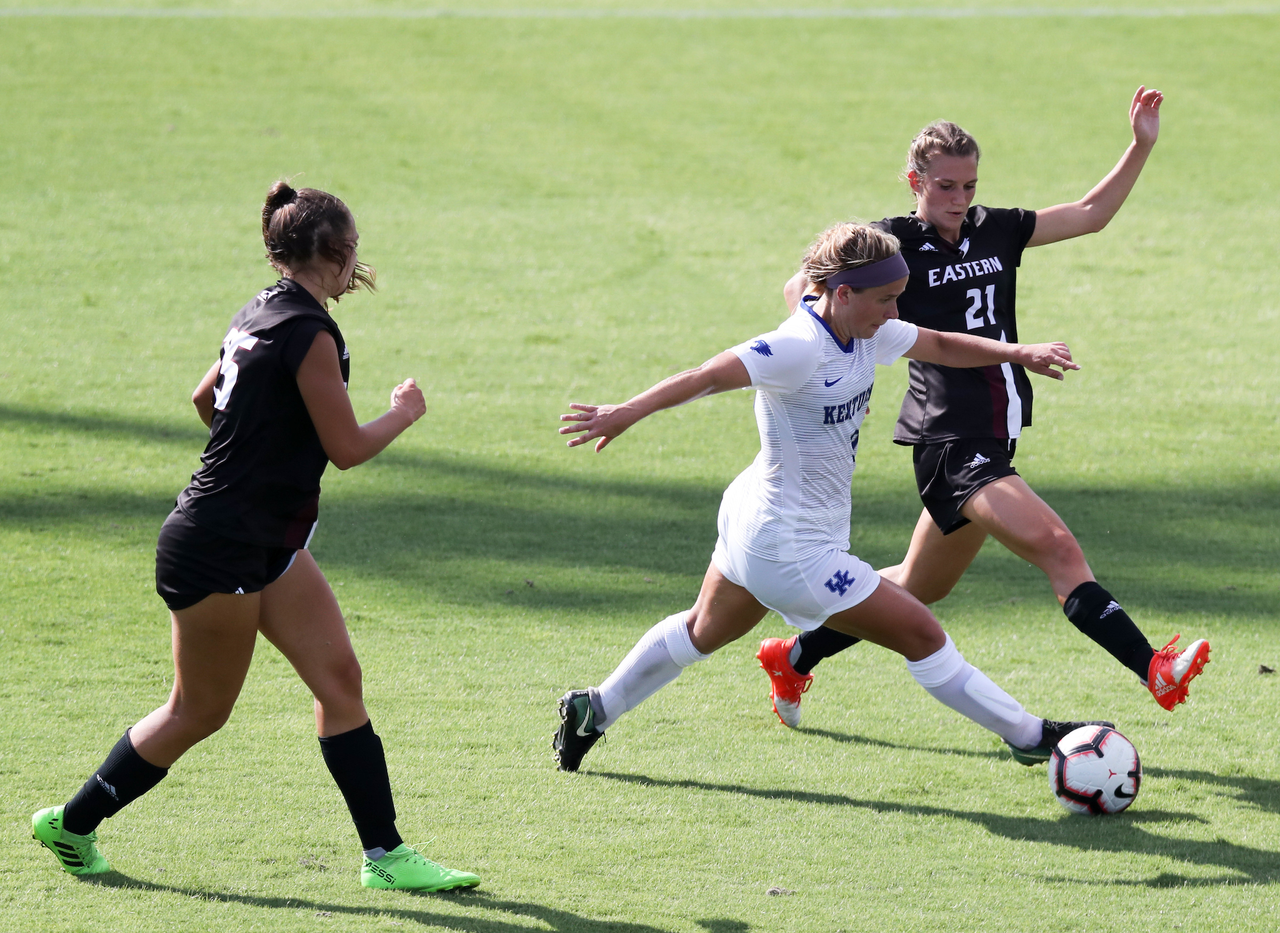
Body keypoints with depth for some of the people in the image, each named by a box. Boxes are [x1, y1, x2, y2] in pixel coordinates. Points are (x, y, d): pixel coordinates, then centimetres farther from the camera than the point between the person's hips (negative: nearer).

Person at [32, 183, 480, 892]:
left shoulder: (263, 312, 7)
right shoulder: (309, 333, -20)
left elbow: (206, 397, 23)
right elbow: (347, 447, -18)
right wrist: (404, 412, 0)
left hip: (267, 545, 9)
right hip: (217, 549, -9)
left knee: (338, 676, 2)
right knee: (199, 712, 4)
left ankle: (385, 854, 2)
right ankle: (71, 822, 19)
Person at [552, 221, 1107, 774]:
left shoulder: (865, 333, 0)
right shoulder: (801, 347, -26)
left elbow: (941, 346, 12)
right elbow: (709, 377, -30)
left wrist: (1017, 353, 1)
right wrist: (627, 413, -36)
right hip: (793, 551, -11)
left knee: (703, 632, 30)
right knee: (922, 635, -3)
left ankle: (592, 711, 41)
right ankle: (1029, 738, 6)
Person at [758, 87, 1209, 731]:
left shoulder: (995, 230, 12)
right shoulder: (894, 242, -4)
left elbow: (1090, 215, 17)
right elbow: (801, 289, 0)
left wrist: (1142, 147, 8)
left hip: (993, 439, 8)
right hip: (950, 441, -8)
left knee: (920, 586, 19)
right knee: (1057, 547, -22)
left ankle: (794, 659, 34)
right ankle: (1155, 671, -31)